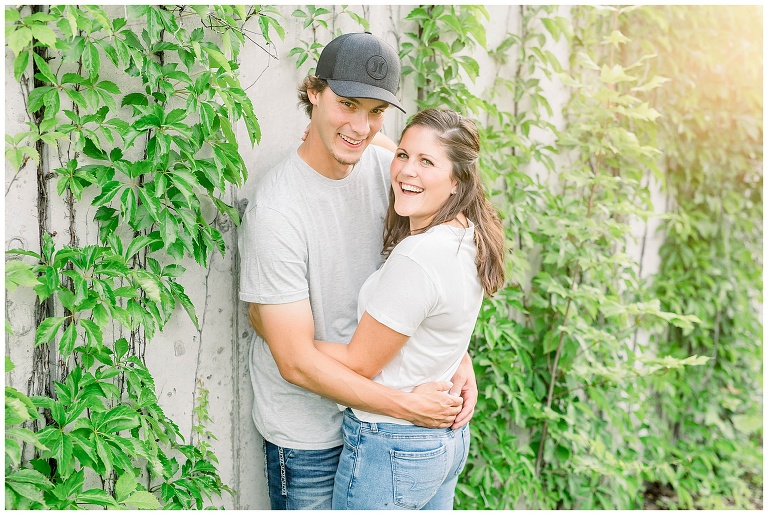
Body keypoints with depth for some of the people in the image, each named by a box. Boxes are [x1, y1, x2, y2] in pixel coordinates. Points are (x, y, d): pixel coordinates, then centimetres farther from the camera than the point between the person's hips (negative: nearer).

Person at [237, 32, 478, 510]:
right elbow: (298, 362, -23)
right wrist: (408, 406, -20)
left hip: (375, 410, 6)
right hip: (309, 431, -5)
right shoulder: (275, 211, -25)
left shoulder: (386, 169, -7)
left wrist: (460, 359, -10)